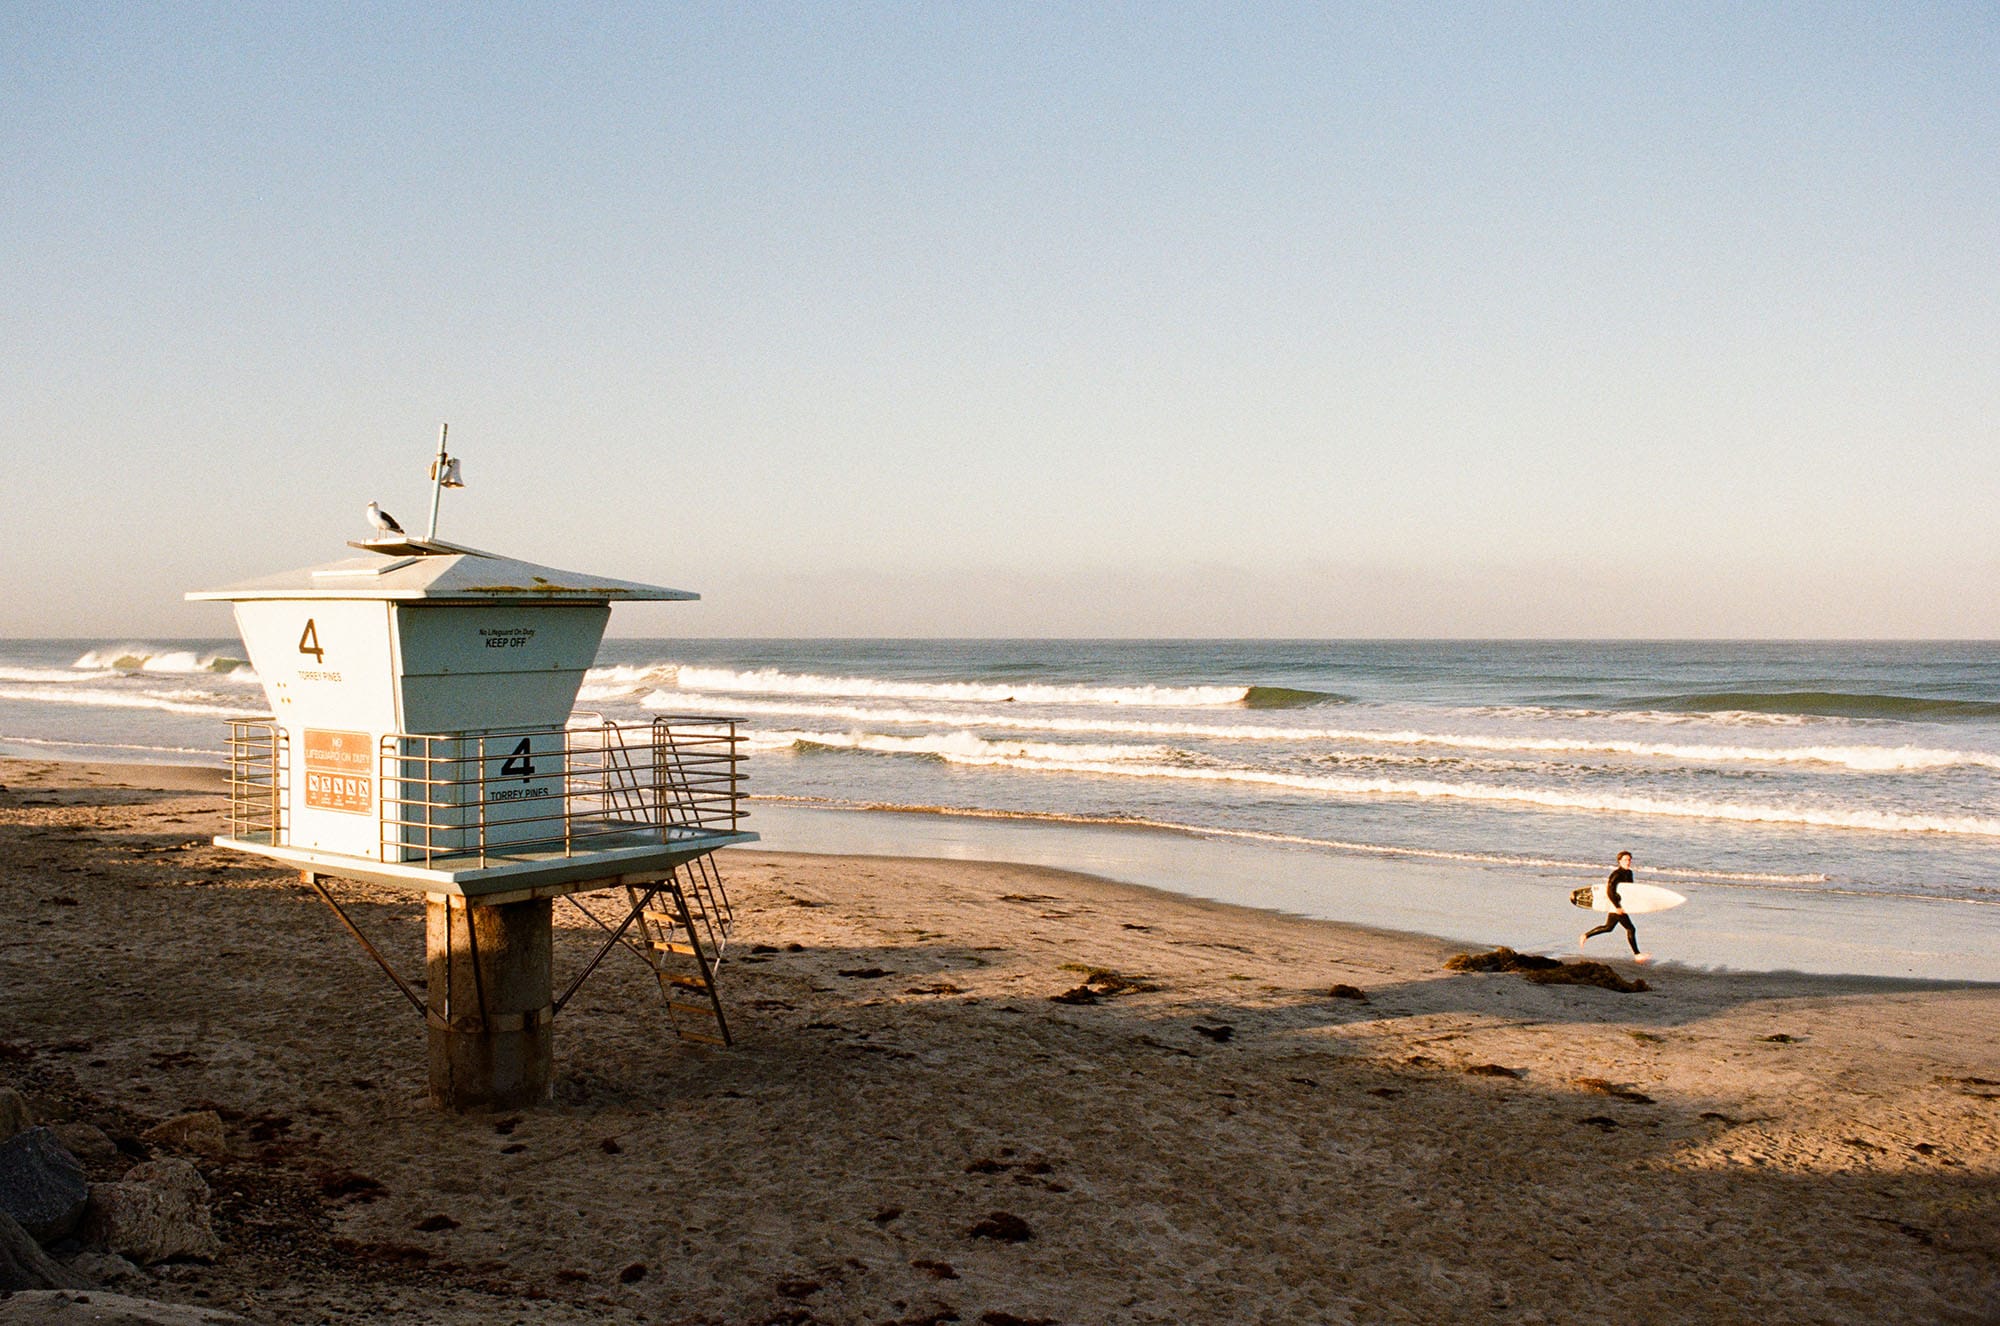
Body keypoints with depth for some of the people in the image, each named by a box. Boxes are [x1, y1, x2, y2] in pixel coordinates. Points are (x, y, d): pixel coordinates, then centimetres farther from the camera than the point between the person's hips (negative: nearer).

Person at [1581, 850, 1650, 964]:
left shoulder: (1629, 873, 9)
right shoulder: (1616, 874, -18)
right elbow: (1610, 891, -22)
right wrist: (1617, 907, -23)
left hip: (1623, 904, 9)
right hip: (1616, 905, -9)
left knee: (1608, 927, 20)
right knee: (1630, 929, -6)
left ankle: (1585, 935, 32)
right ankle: (1637, 955, 1)